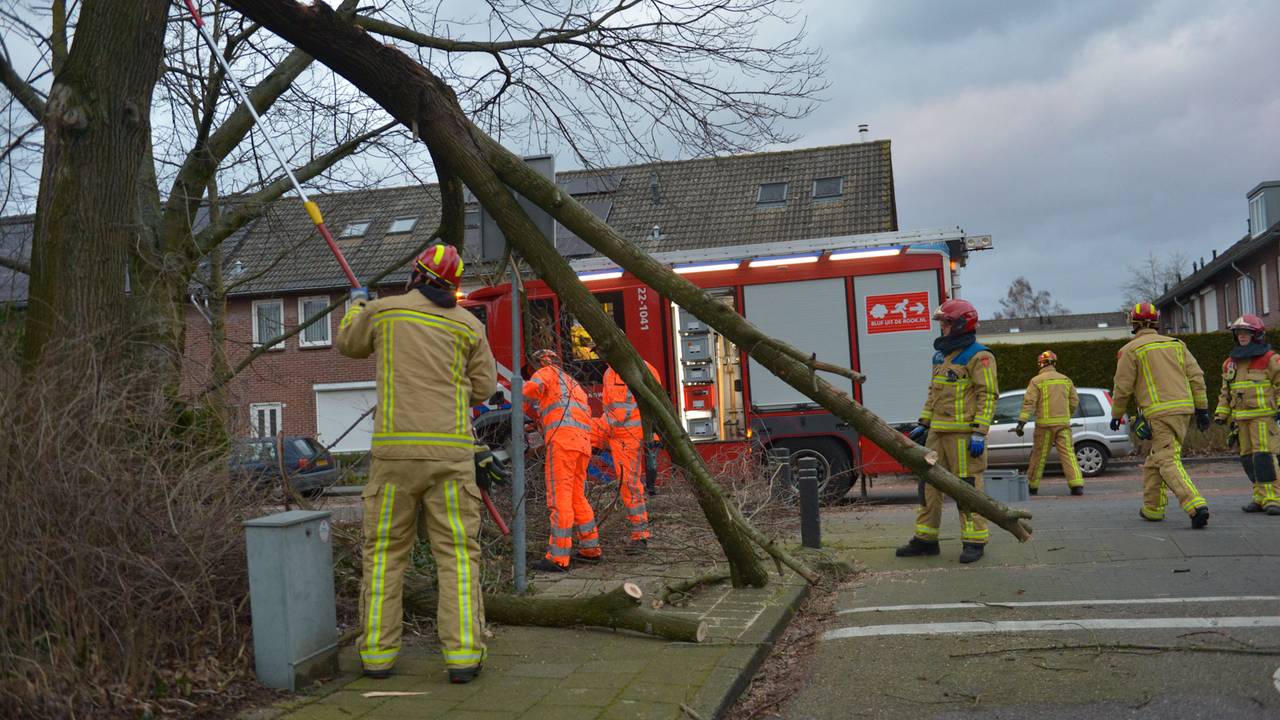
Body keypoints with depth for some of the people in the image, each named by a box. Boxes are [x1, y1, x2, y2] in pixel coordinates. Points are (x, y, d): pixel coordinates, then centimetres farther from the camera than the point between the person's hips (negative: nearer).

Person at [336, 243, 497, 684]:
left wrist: (356, 306, 44)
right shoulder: (467, 325, 5)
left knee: (384, 552, 11)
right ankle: (463, 656, -1)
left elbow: (348, 344, 25)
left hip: (394, 449, 0)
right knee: (457, 553, 3)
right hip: (450, 451, 0)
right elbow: (483, 387, 12)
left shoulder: (382, 311, 5)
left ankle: (377, 653, 13)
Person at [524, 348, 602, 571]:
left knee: (559, 497, -10)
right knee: (577, 497, 18)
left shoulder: (548, 372, 12)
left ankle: (558, 558, -13)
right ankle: (591, 549, 23)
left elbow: (532, 388, -10)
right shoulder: (573, 384, 35)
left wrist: (527, 408, 11)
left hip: (562, 437, -8)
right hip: (583, 443, 8)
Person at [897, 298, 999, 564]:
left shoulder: (978, 357, -8)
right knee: (929, 483, 9)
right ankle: (925, 539, 16)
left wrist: (979, 433, -19)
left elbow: (988, 396, -14)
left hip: (964, 433, -9)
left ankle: (974, 542, 2)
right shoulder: (942, 356, 19)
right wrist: (923, 424, 18)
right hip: (938, 432, 9)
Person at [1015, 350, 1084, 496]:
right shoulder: (1066, 380, 11)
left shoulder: (1036, 381, -2)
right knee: (1068, 454, -1)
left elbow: (1029, 403, -11)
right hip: (1063, 423, 3)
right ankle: (1077, 485, -13)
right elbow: (1074, 402, 13)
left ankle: (1032, 485, 16)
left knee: (1039, 455, 6)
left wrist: (1021, 422, -14)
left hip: (1044, 424, -3)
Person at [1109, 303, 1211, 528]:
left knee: (1169, 463, -10)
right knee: (1155, 461, 17)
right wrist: (1202, 408, 11)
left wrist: (1116, 415, 11)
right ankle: (1153, 509, 22)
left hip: (1159, 413, -6)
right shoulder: (1176, 344, 15)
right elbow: (1196, 376, 9)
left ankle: (1196, 506, -27)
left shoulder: (1131, 350, -1)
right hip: (1184, 408, 6)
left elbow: (1123, 387, -1)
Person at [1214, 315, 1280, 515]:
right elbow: (1226, 392, 21)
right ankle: (1260, 496, 14)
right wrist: (1221, 414, 14)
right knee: (1248, 457, 6)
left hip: (1264, 416, -6)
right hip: (1242, 419, 7)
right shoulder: (1231, 363, 15)